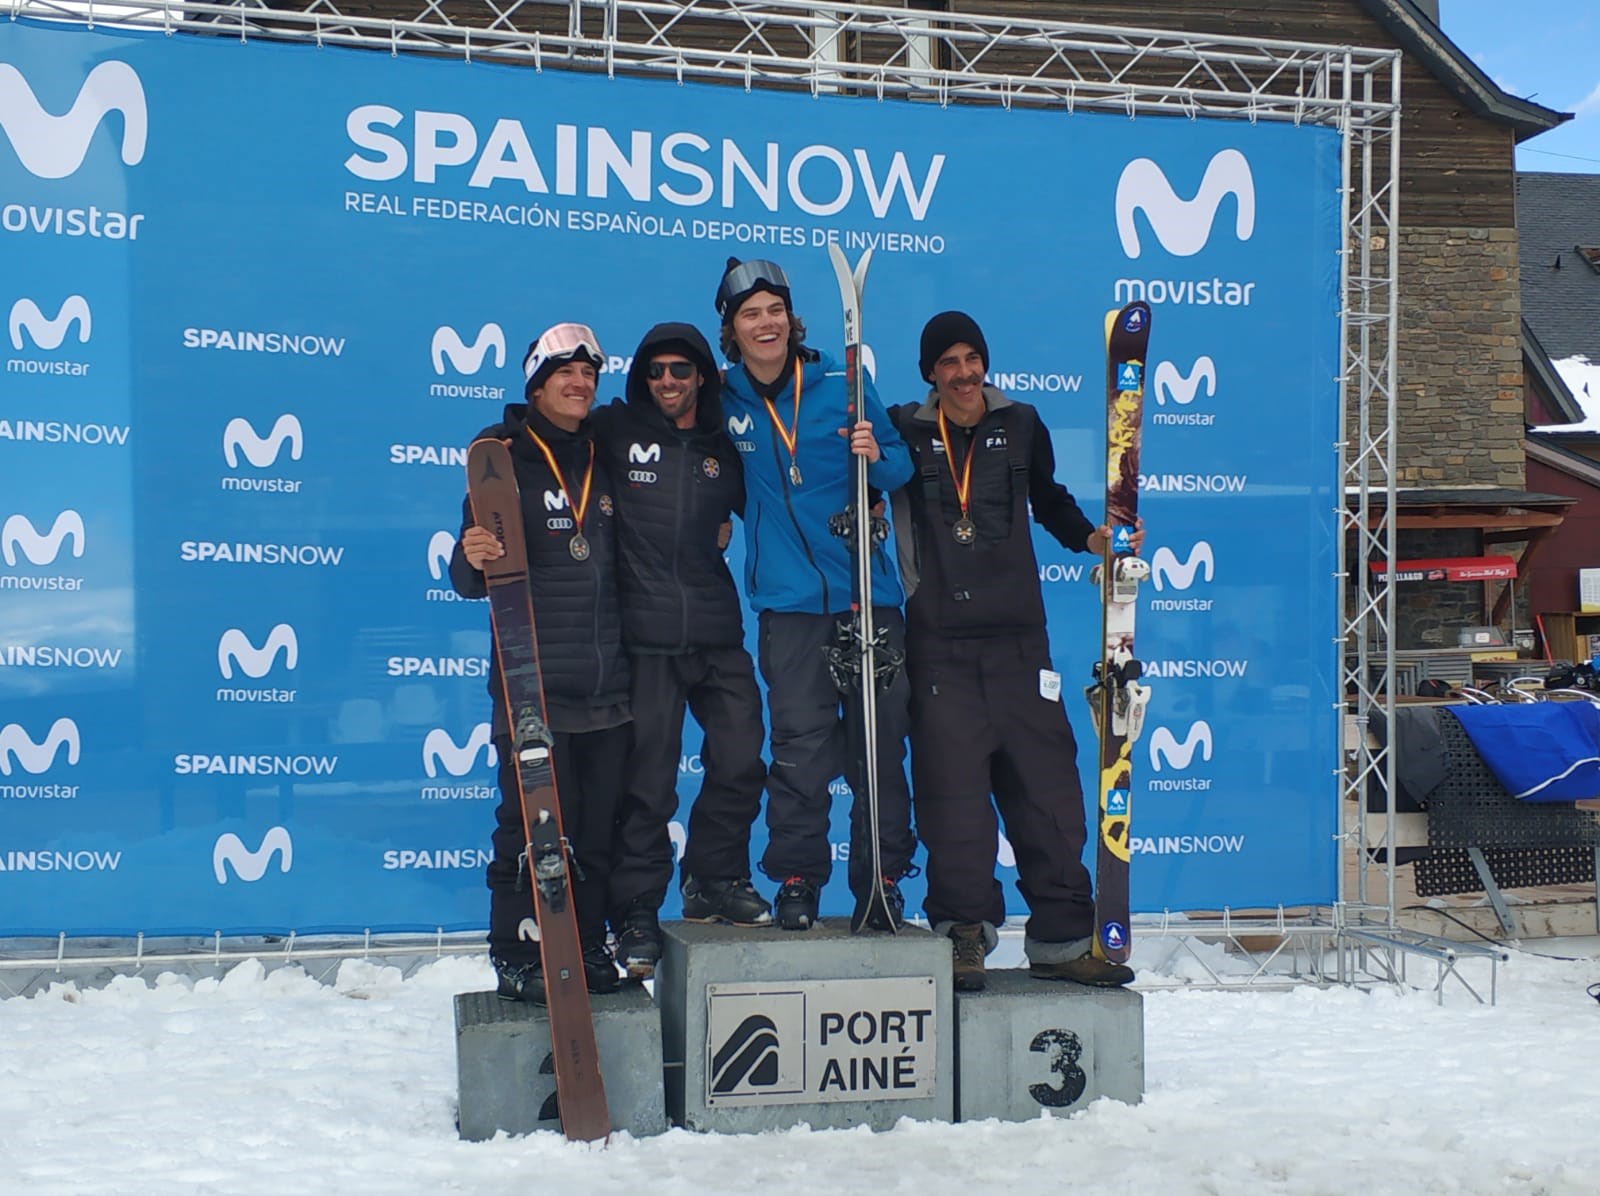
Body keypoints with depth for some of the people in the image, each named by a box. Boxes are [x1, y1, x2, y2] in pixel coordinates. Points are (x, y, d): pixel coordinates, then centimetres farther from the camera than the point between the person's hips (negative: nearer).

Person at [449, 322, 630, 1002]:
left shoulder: (605, 459, 14)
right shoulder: (507, 459, -1)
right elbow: (471, 580, -5)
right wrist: (473, 559, -26)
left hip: (607, 688, 5)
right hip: (533, 685, -5)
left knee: (598, 828, 8)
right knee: (532, 828, -4)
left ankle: (589, 947, 20)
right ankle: (515, 958, 7)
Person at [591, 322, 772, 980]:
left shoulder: (724, 449, 14)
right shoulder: (615, 431, 4)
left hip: (717, 635, 3)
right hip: (645, 635, -3)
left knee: (741, 762, 0)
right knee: (647, 783, -2)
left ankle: (715, 882, 22)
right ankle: (636, 914, 11)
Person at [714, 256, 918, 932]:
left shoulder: (841, 385, 4)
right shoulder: (725, 402, 5)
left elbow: (901, 470, 6)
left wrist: (876, 455, -13)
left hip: (868, 593, 0)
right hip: (789, 600, 0)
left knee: (881, 742, 1)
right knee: (800, 743, -3)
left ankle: (881, 881, 11)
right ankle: (797, 881, 8)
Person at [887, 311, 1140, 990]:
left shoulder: (1021, 426, 13)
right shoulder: (905, 432, 7)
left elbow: (1050, 501, 24)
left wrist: (1092, 538, 9)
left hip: (1017, 640, 2)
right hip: (939, 647, -2)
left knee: (1047, 786, 0)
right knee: (953, 794, -4)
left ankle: (1061, 939, 8)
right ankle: (965, 934, 5)